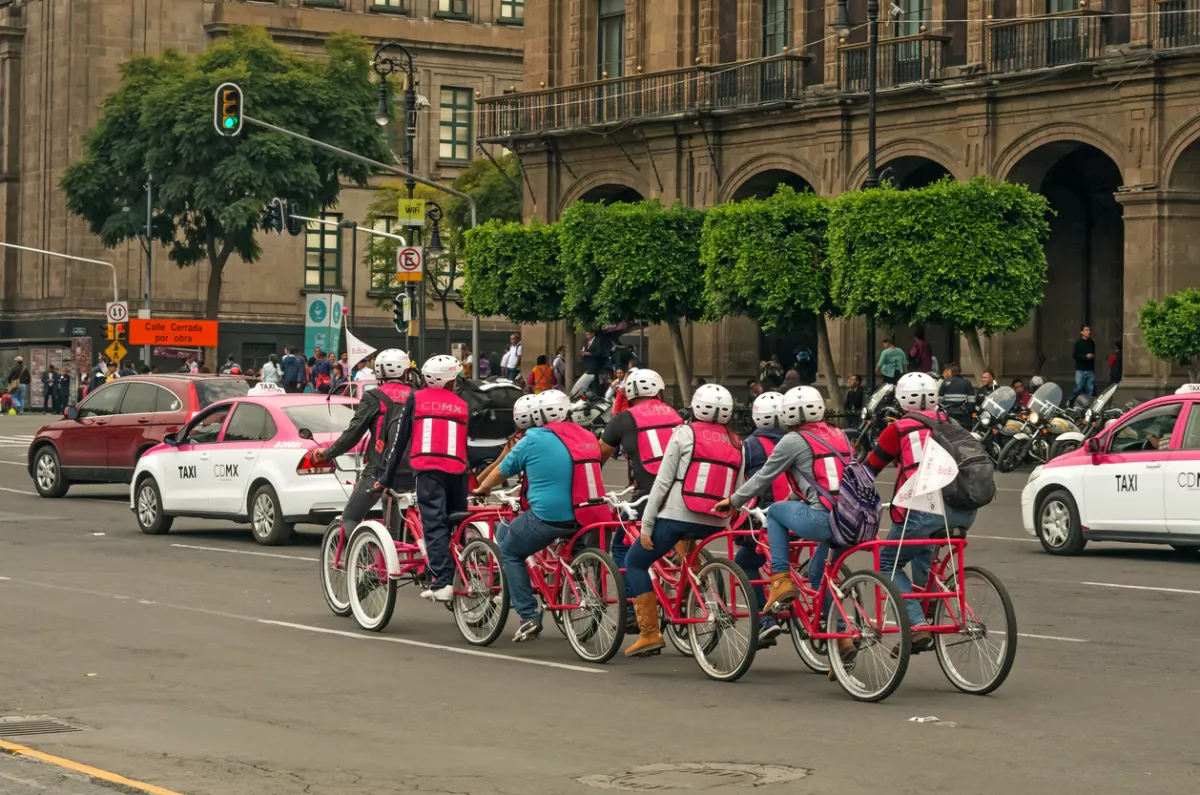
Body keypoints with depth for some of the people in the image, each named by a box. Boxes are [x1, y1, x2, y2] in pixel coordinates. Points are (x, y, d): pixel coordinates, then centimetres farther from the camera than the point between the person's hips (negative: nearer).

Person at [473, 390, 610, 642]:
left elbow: (501, 471, 10)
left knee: (510, 552, 17)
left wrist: (482, 488, 32)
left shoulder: (533, 440, -3)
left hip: (549, 516, -5)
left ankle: (529, 617, 8)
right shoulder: (588, 438, 10)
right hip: (589, 516, 5)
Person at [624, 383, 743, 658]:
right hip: (715, 523, 5)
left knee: (635, 562, 13)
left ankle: (649, 633, 3)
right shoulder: (736, 444, 10)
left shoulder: (685, 434, -3)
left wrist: (646, 525, -3)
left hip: (677, 517, -5)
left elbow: (662, 481, -5)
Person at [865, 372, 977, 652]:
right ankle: (929, 615, 27)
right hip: (965, 511, 5)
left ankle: (917, 625, -5)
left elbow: (868, 470, 15)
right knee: (923, 552, 34)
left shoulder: (899, 429, 9)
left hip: (927, 510, -5)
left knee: (889, 563, 13)